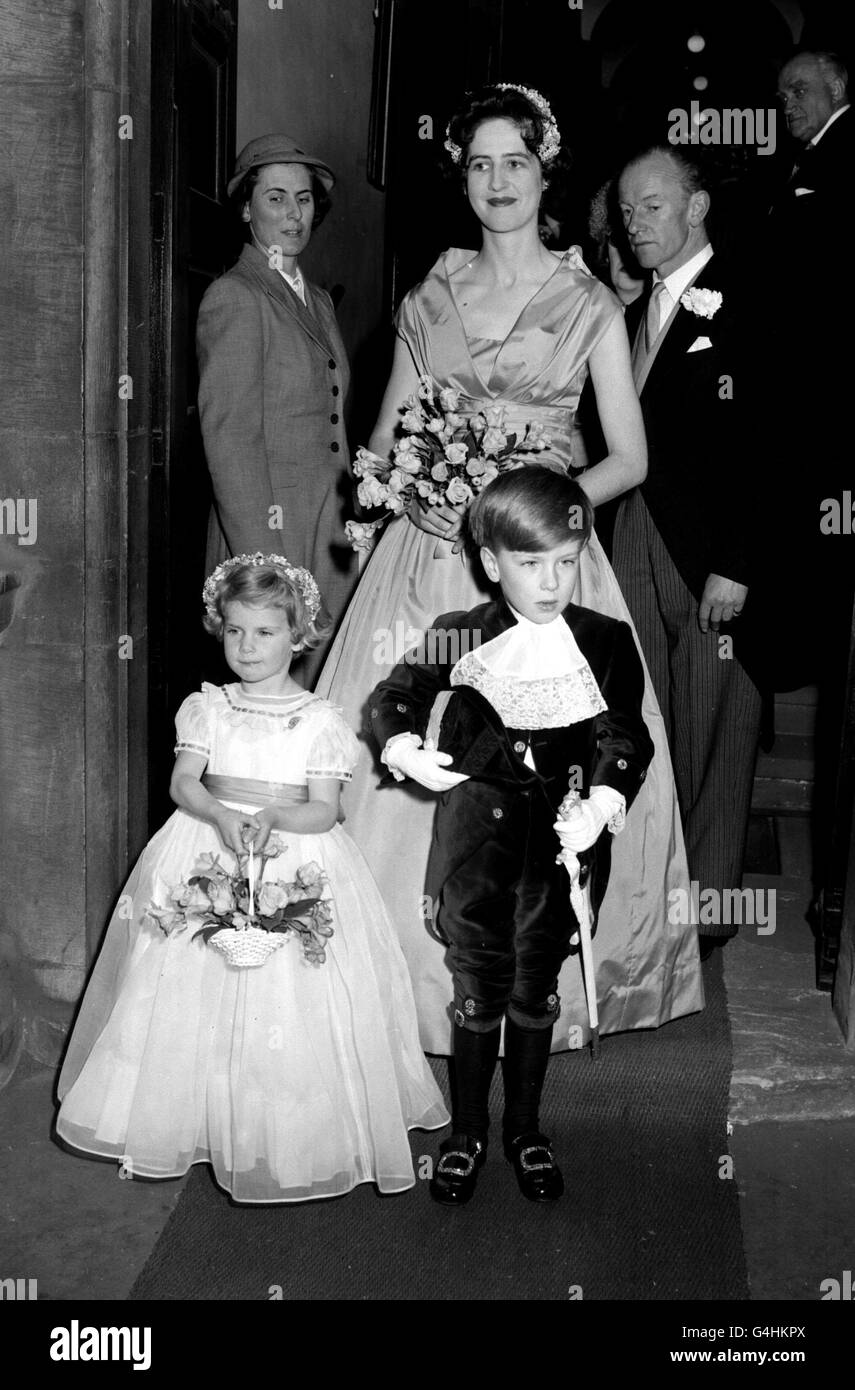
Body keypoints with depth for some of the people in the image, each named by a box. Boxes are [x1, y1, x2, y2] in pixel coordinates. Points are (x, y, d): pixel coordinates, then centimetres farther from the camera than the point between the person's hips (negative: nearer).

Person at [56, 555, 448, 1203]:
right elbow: (183, 783, -4)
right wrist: (223, 816, -23)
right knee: (194, 993, 3)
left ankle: (287, 1133, 9)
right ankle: (194, 1115, 20)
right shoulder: (207, 706, 5)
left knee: (290, 998, -5)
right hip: (207, 852, 2)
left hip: (297, 860, -2)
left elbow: (324, 810, -6)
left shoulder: (320, 720, -1)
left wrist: (272, 818, -25)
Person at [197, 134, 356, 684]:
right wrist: (261, 557, -18)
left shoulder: (319, 300, 18)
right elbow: (229, 437, -12)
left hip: (330, 533, 7)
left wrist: (354, 527, 8)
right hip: (270, 531, -7)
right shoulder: (233, 297, -6)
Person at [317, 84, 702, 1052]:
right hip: (430, 554, 2)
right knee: (413, 766, -2)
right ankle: (418, 978, 13)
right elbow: (383, 443, 14)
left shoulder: (590, 305, 4)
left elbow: (629, 459, 1)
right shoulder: (426, 302, 11)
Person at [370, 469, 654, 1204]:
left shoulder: (606, 642, -3)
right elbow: (395, 695, 8)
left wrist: (601, 806, -23)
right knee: (480, 986, 7)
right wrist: (405, 748, -13)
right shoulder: (459, 638, -3)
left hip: (565, 840, 1)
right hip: (479, 835, 0)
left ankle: (525, 1129, 30)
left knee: (538, 986, 12)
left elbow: (625, 737, -6)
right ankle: (467, 1133, 25)